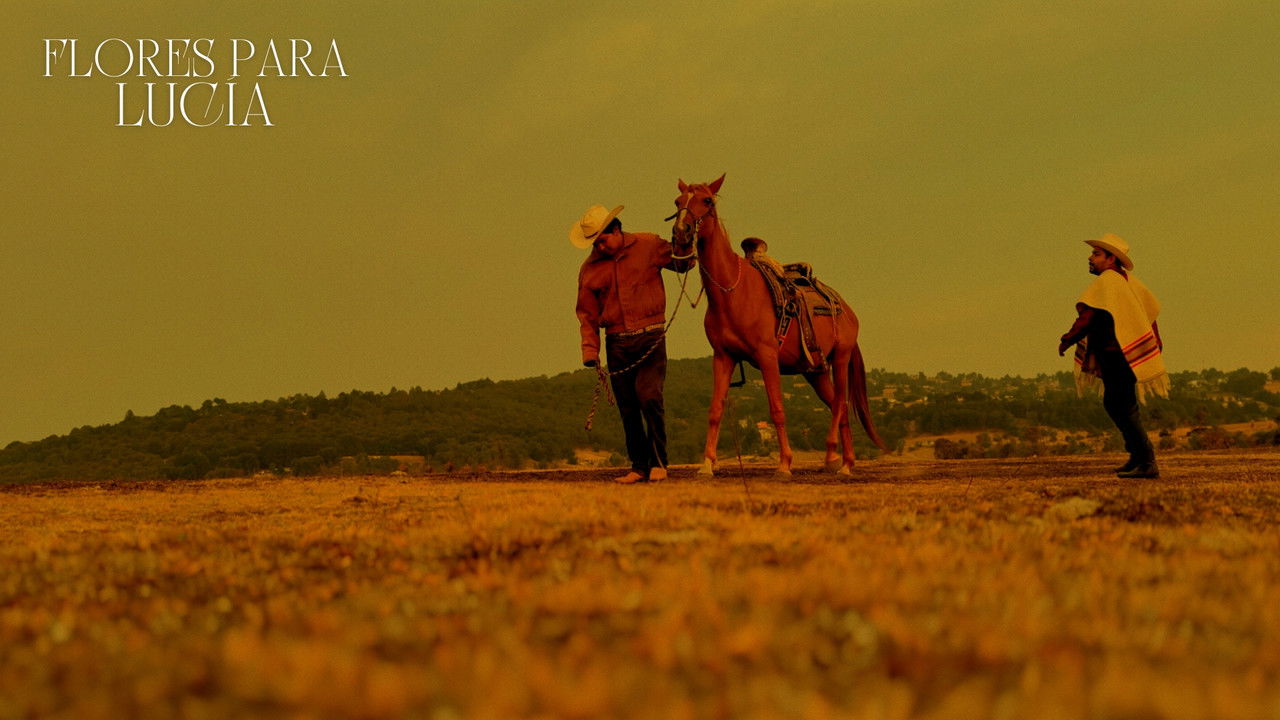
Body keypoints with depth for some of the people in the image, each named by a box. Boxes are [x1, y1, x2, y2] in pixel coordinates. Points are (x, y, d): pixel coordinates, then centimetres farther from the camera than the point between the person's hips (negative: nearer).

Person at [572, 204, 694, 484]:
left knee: (649, 396, -18)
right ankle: (639, 466, 15)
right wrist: (590, 350, 2)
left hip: (650, 337, -3)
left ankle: (658, 462, -6)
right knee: (627, 408, 5)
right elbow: (587, 313, 12)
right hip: (616, 343, 3)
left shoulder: (648, 246, 2)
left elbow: (682, 264, 13)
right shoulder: (590, 268, 7)